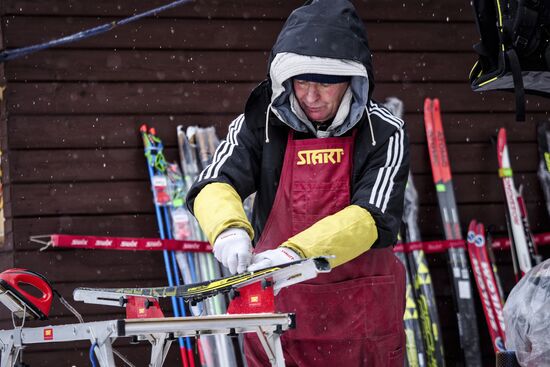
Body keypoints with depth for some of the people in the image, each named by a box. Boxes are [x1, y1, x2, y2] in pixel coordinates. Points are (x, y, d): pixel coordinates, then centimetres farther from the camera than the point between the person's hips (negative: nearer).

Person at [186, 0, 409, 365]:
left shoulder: (384, 133, -6)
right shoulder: (261, 124, -2)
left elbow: (374, 217, -19)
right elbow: (213, 187, -13)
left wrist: (297, 252, -33)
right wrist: (230, 228, -36)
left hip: (361, 318, -1)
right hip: (276, 304, 1)